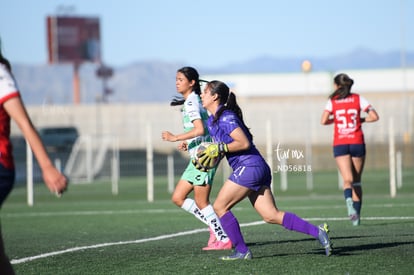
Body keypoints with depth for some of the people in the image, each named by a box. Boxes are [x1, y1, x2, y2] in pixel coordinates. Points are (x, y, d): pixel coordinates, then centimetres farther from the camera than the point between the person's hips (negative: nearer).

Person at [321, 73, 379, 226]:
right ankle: (356, 216, 9)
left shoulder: (332, 101, 3)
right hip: (357, 143, 1)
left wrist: (334, 119, 12)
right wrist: (361, 120, 14)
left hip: (340, 144, -1)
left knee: (347, 180, -10)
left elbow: (323, 121, -8)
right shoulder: (358, 99, 5)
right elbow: (374, 116, -2)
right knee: (356, 181, 12)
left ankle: (349, 199, -41)